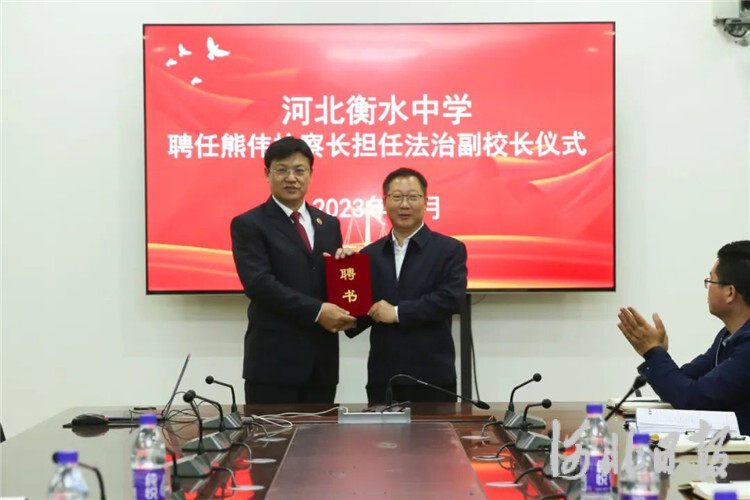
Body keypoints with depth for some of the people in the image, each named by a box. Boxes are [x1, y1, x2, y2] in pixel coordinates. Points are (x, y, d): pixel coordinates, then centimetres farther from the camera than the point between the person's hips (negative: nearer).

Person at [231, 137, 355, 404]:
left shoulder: (329, 225, 16)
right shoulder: (248, 225, -1)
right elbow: (258, 283, -13)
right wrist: (316, 311, -18)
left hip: (322, 360, 5)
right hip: (274, 359, -5)